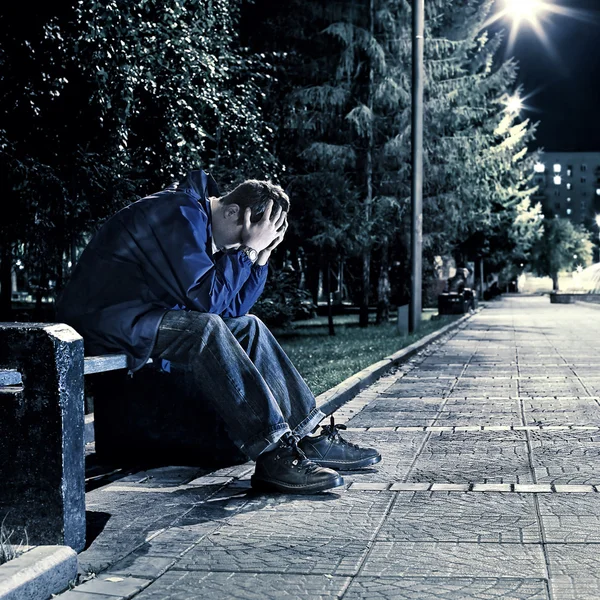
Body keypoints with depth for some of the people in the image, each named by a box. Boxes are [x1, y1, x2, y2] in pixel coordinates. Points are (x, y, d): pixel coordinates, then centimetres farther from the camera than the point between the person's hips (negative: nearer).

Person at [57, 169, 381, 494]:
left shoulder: (204, 227, 12)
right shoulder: (181, 214, -18)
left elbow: (231, 308, 9)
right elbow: (206, 297, -24)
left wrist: (260, 257, -1)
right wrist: (248, 248, -17)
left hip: (147, 315, 10)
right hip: (101, 318, -10)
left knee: (248, 327, 4)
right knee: (205, 330, -32)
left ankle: (308, 437, 0)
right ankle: (274, 456, -32)